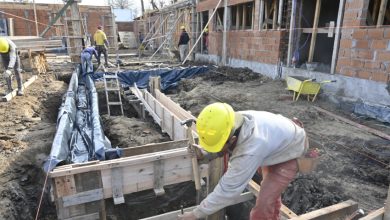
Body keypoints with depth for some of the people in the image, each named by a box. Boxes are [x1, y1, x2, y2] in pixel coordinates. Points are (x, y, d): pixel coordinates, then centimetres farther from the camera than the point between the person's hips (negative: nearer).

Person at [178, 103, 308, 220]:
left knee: (263, 204, -11)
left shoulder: (250, 152, -47)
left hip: (290, 152, -7)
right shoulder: (237, 121, -26)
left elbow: (227, 190, -38)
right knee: (270, 187, 27)